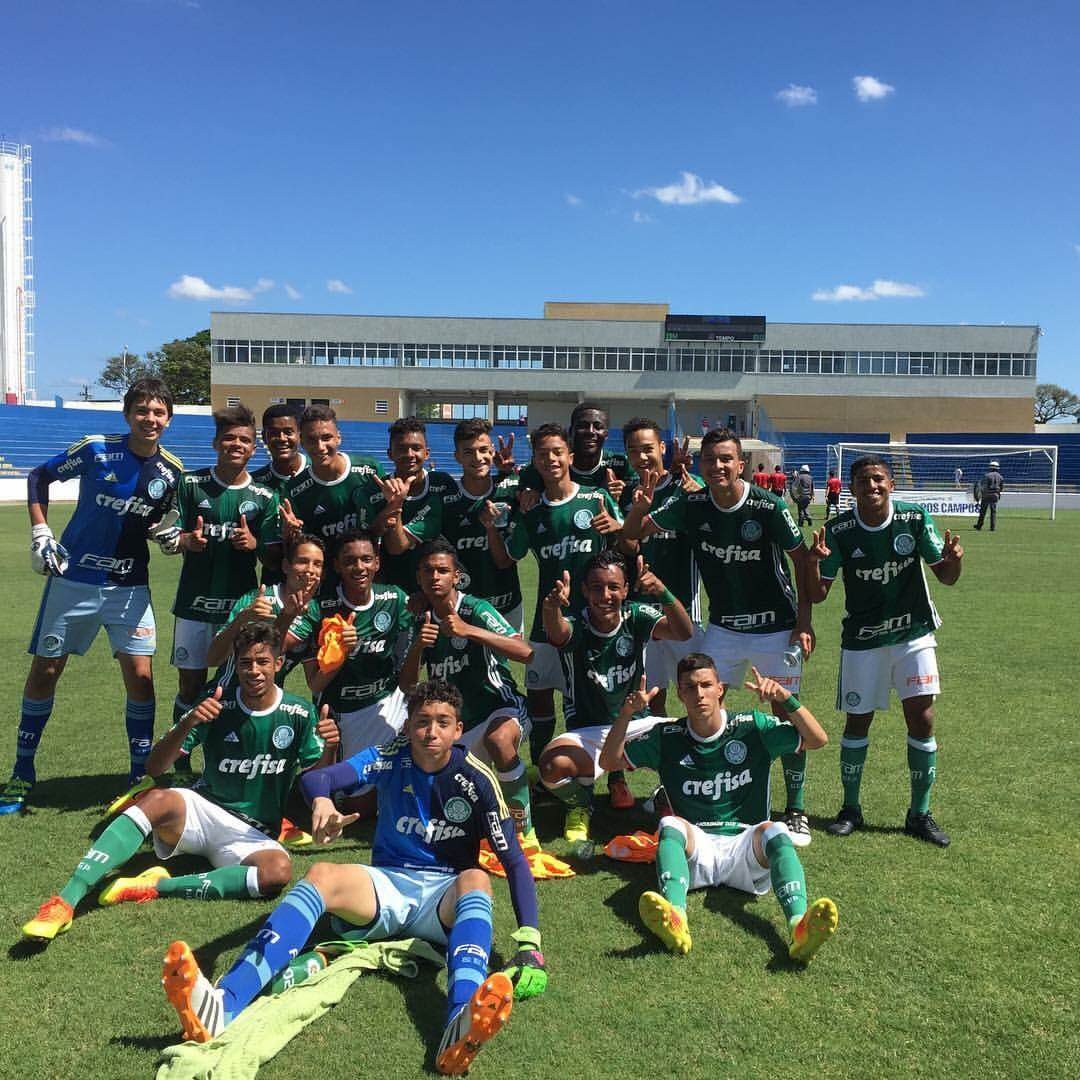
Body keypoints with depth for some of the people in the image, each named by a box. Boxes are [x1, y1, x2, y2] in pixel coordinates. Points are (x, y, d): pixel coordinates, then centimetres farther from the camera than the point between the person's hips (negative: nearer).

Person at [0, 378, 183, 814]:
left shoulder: (172, 471, -2)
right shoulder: (96, 449, -10)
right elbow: (39, 477, 2)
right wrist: (40, 533, -6)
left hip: (130, 586, 1)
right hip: (73, 578, -1)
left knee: (140, 675, -6)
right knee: (44, 671, 6)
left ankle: (141, 774, 10)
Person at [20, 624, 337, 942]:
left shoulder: (298, 714, -3)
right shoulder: (217, 708, -3)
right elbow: (154, 767, -7)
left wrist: (329, 750, -24)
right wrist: (187, 725, -26)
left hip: (252, 834, 0)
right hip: (201, 809, 0)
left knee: (279, 871, -35)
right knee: (158, 799, -34)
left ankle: (159, 886, -27)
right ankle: (66, 901, -40)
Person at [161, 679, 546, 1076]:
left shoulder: (477, 779, -7)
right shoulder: (391, 757, -3)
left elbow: (514, 860, -7)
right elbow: (315, 778, -20)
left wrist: (529, 943, -19)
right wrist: (322, 801, -45)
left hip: (446, 898, -1)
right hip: (387, 884, 2)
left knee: (475, 879, -36)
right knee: (322, 875, -29)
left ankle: (460, 1022, -65)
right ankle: (223, 1007, -49)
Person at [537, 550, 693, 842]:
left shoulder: (636, 617, -8)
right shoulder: (575, 625, -15)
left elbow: (684, 633, -26)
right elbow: (558, 632, -40)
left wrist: (664, 593, -46)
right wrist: (552, 607, -65)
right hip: (586, 733, -2)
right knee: (551, 766, -32)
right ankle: (580, 805, 6)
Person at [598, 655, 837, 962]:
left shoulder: (751, 727, 5)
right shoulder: (667, 737, 8)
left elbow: (817, 739, 0)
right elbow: (609, 761, 7)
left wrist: (786, 699, -16)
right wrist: (627, 713, -8)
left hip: (745, 846, 0)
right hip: (693, 848, 1)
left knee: (774, 831, -32)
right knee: (671, 824, -31)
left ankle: (800, 926, -57)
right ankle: (675, 921, -58)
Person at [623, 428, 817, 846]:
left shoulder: (768, 506, -18)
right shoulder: (690, 505, -9)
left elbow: (801, 558, -8)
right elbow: (633, 533, -2)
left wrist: (804, 620, -12)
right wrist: (640, 507, -24)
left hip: (776, 627, -3)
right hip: (722, 627, 3)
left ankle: (796, 810, 15)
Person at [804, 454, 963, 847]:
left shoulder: (915, 519, -10)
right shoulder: (838, 531, -11)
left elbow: (946, 577, -2)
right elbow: (817, 594, -9)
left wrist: (953, 559, -25)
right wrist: (813, 563, -30)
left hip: (914, 634, 1)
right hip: (861, 639, 0)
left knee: (922, 719, -4)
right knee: (857, 722, 4)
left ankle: (919, 814, 11)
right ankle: (850, 808, 22)